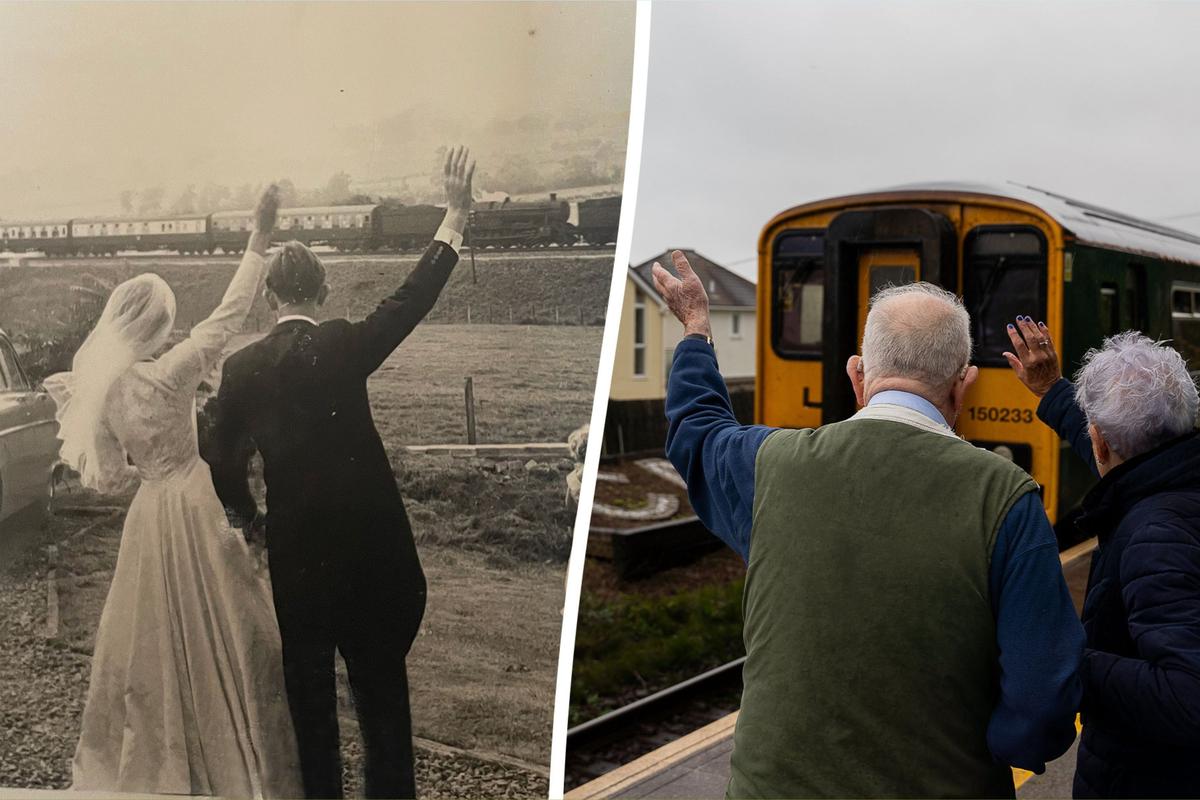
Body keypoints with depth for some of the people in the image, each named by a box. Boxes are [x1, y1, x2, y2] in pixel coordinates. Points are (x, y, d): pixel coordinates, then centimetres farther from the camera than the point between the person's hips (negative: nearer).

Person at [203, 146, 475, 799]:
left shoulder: (241, 367, -3)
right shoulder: (342, 346, -11)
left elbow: (224, 465, 0)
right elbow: (412, 299, -10)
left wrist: (248, 516, 18)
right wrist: (456, 214, -5)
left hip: (294, 549, 2)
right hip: (368, 543, -2)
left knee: (308, 683, 16)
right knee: (381, 682, 11)